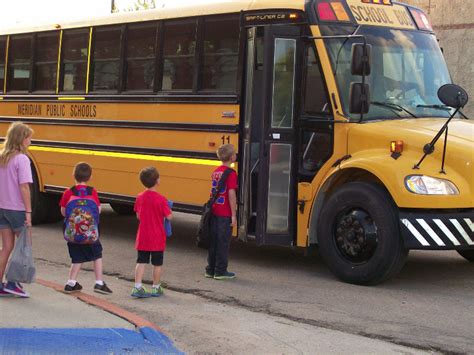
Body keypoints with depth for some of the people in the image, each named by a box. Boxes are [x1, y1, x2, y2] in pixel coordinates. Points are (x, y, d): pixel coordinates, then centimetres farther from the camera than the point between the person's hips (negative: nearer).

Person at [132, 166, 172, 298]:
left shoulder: (140, 197, -1)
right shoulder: (161, 199, -16)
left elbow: (138, 216, 5)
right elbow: (169, 216, -13)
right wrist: (168, 210, 6)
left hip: (143, 237, 4)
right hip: (157, 238, -4)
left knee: (141, 262, 9)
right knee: (157, 264, 10)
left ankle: (137, 287, 4)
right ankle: (156, 288, 20)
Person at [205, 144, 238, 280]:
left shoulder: (215, 172, 8)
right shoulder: (231, 173, -14)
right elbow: (231, 194, -18)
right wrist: (233, 215, -15)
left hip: (214, 211, 7)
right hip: (225, 214, -7)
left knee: (213, 241, 14)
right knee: (223, 242, 2)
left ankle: (210, 269, 20)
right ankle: (220, 271, 8)